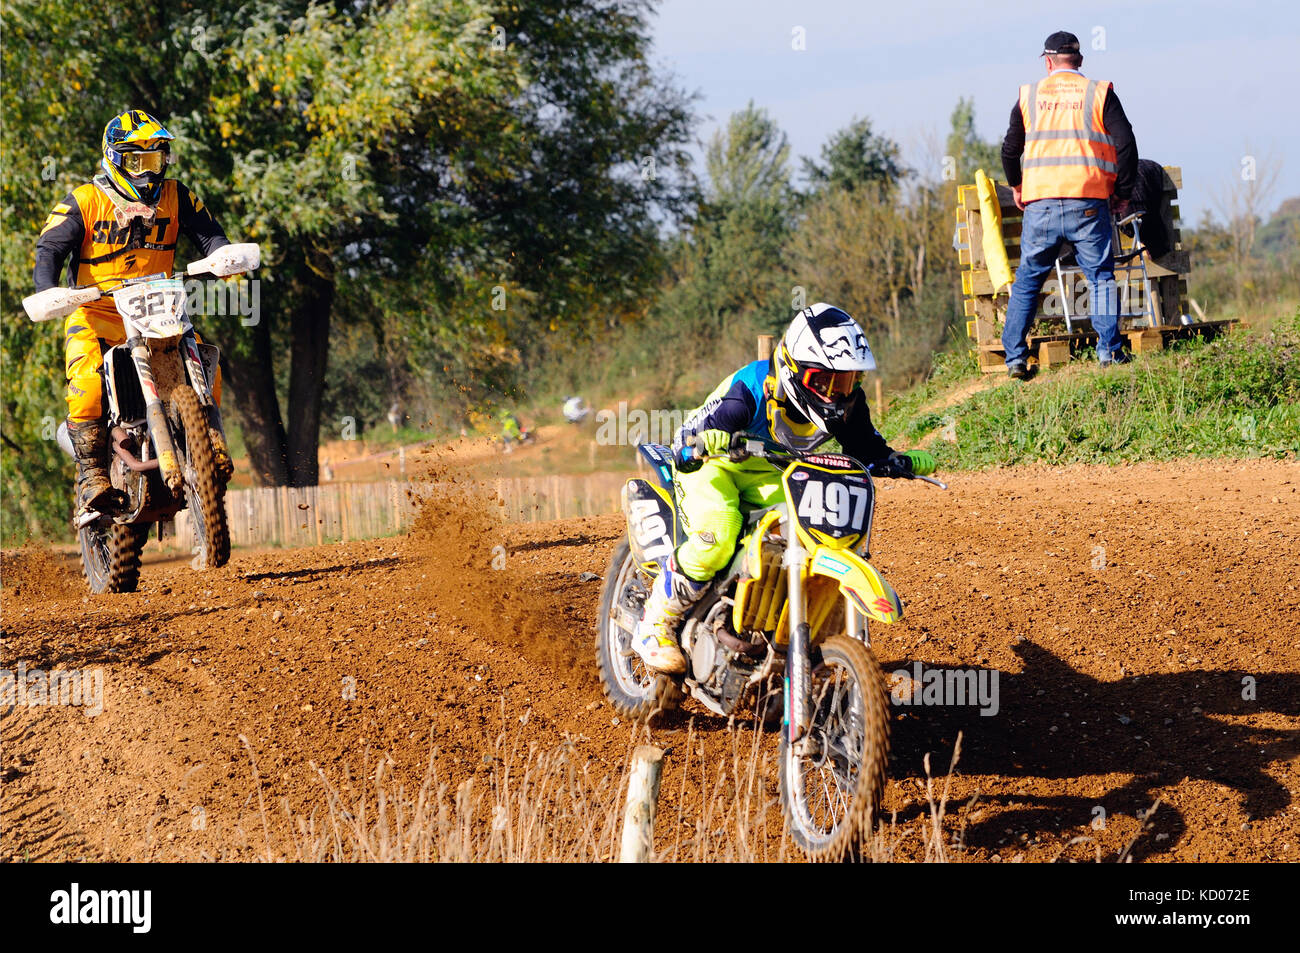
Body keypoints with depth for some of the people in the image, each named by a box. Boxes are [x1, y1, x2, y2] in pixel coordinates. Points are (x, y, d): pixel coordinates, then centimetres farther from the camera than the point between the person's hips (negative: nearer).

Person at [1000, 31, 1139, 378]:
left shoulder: (1029, 96, 8)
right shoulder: (1100, 93, 3)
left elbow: (1010, 150, 13)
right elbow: (1126, 145, -3)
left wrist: (1016, 186, 31)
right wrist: (1123, 193, 8)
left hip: (1040, 204, 2)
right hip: (1088, 204, -2)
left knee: (1027, 280, 10)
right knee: (1101, 277, 6)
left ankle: (1015, 357, 7)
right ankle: (1109, 350, -3)